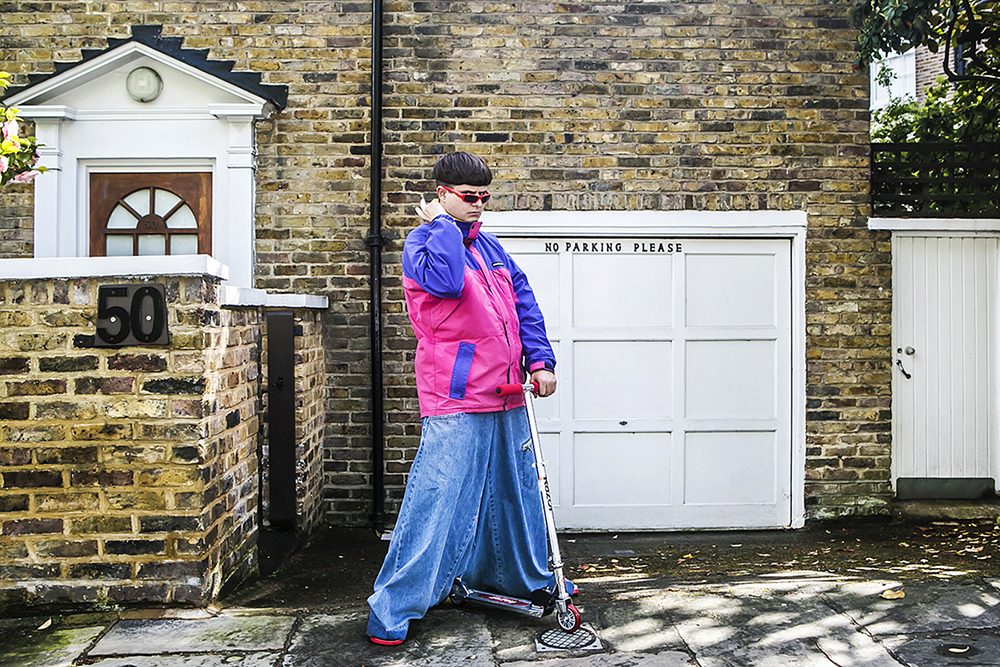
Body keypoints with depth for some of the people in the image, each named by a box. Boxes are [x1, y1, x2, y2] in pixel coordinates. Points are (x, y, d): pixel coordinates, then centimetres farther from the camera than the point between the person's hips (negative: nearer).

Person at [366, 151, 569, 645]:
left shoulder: (488, 246, 18)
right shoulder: (422, 240, -4)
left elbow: (524, 302, 19)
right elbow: (444, 280, -27)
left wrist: (539, 360, 9)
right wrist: (442, 223, -13)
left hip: (507, 397, 8)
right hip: (455, 403, -7)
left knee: (515, 491, 20)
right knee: (437, 499, -9)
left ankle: (529, 577, 40)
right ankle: (391, 610, 1)